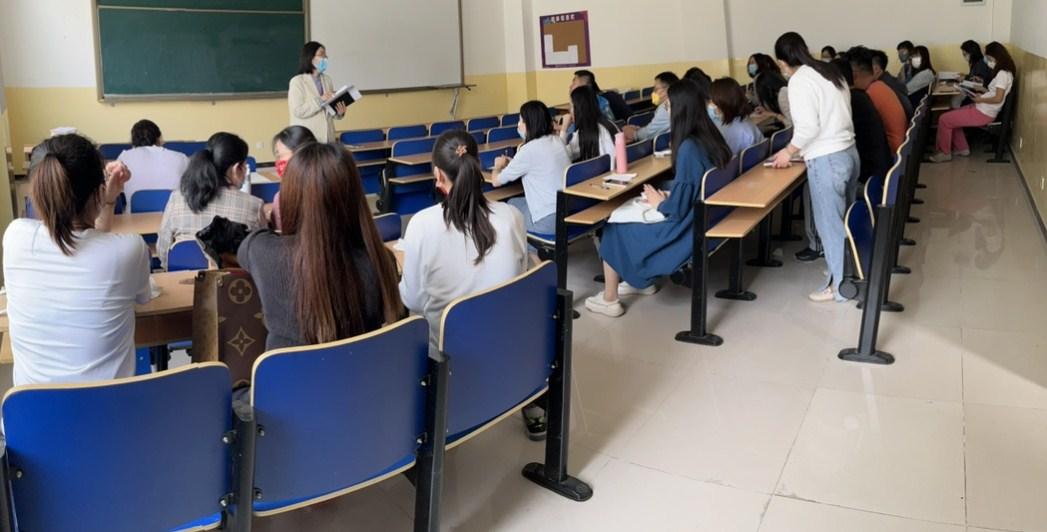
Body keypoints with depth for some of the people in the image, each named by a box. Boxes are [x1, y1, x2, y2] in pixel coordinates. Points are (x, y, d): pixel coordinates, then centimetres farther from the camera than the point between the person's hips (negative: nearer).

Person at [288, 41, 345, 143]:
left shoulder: (327, 80, 12)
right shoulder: (297, 81, -4)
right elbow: (298, 111, -13)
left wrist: (339, 112, -7)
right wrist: (320, 100, -21)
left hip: (327, 137, 5)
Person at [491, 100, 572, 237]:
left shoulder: (529, 150, -16)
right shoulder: (557, 141, 8)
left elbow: (496, 181, -4)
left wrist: (499, 166, 17)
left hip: (550, 220, -8)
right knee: (513, 202, 26)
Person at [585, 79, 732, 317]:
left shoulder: (688, 147, -26)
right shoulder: (710, 137, 1)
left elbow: (677, 208, -23)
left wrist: (659, 203, -4)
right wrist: (666, 197, 7)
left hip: (686, 230, -9)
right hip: (702, 220, 9)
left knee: (615, 226, 7)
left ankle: (609, 300, 16)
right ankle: (643, 281, 32)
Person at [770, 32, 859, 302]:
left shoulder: (799, 81, -12)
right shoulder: (831, 72, 12)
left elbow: (808, 127, -20)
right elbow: (835, 116, 13)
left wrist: (788, 151, -4)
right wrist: (799, 148, 18)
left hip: (826, 160, -8)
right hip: (849, 152, 8)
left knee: (829, 224, 4)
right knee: (844, 219, 19)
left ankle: (840, 285, 14)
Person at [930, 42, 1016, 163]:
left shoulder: (1003, 74, -20)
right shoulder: (1002, 72, 11)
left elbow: (998, 98, -25)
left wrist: (980, 99, -13)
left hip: (984, 113, -10)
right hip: (981, 108, 10)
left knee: (944, 120, -10)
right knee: (951, 117, 18)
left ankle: (945, 153, 4)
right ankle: (962, 148, 19)